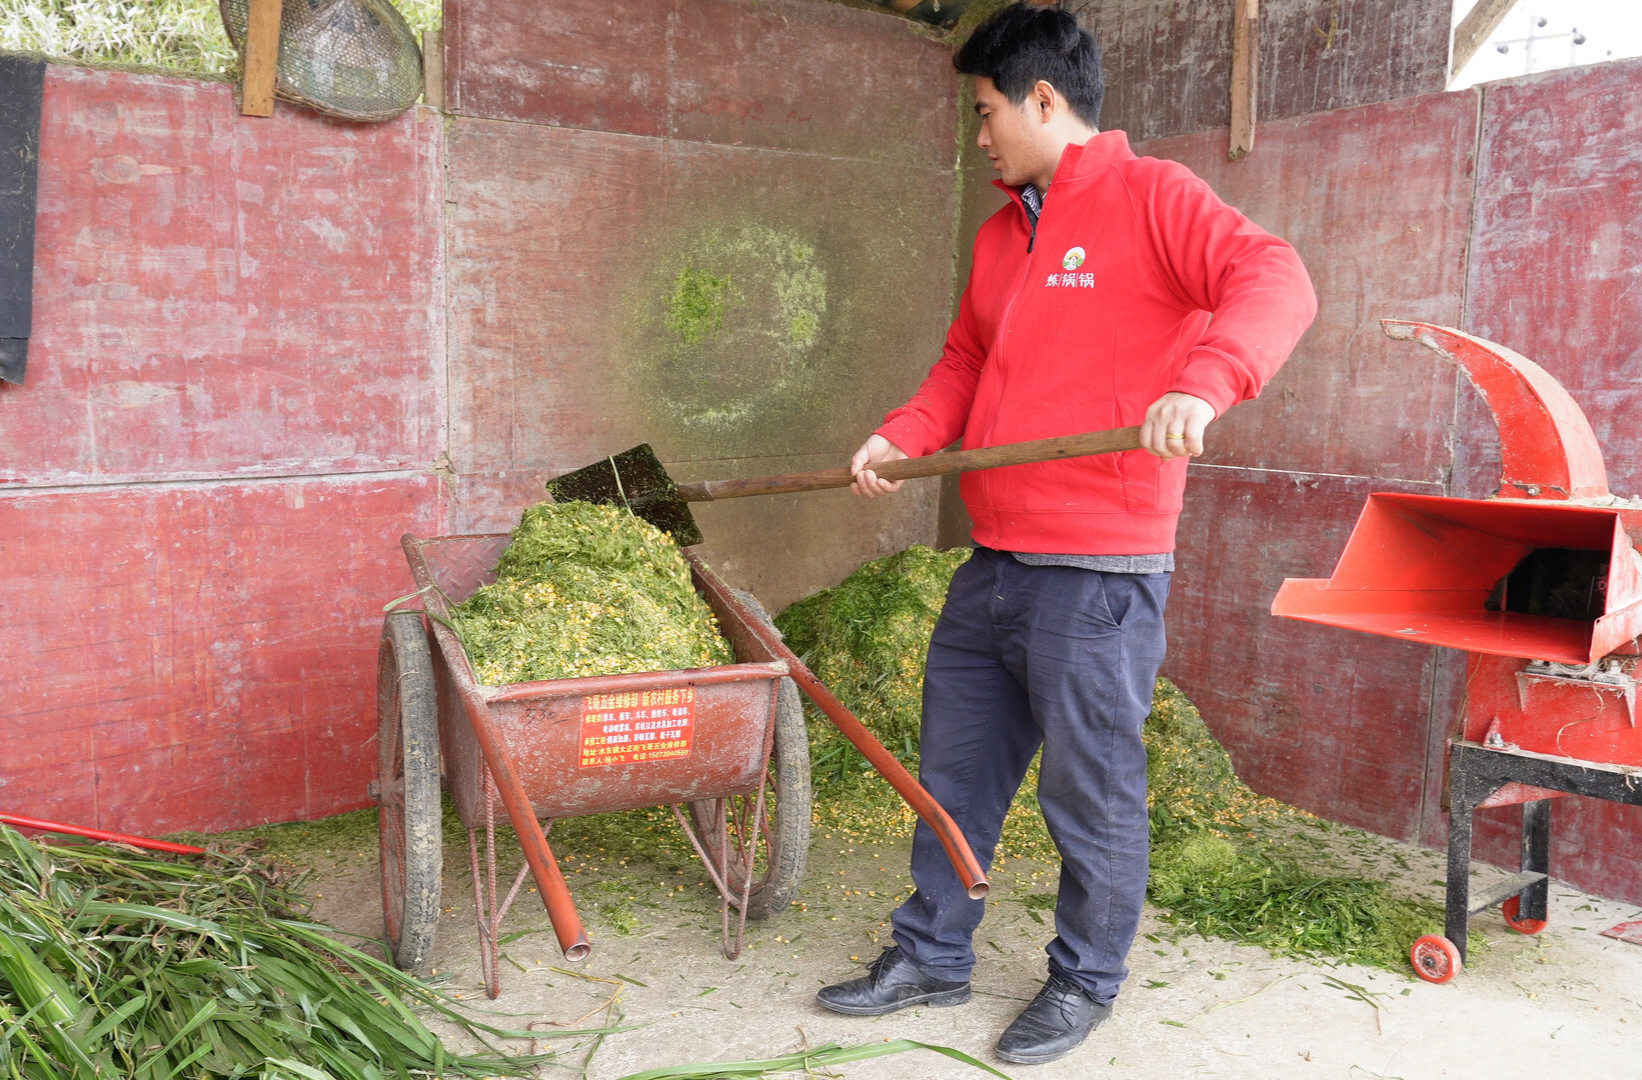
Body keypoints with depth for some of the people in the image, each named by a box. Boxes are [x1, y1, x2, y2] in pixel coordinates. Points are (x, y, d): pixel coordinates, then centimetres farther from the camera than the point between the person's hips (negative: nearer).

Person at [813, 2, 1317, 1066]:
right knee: (955, 772, 16)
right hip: (992, 569, 8)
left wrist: (1204, 382, -38)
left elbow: (1275, 279, -20)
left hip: (1099, 578, -8)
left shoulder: (1150, 197, -6)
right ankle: (931, 955, 33)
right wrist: (904, 434, 5)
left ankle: (1086, 981, 27)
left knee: (1091, 790, 6)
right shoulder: (1001, 234, 18)